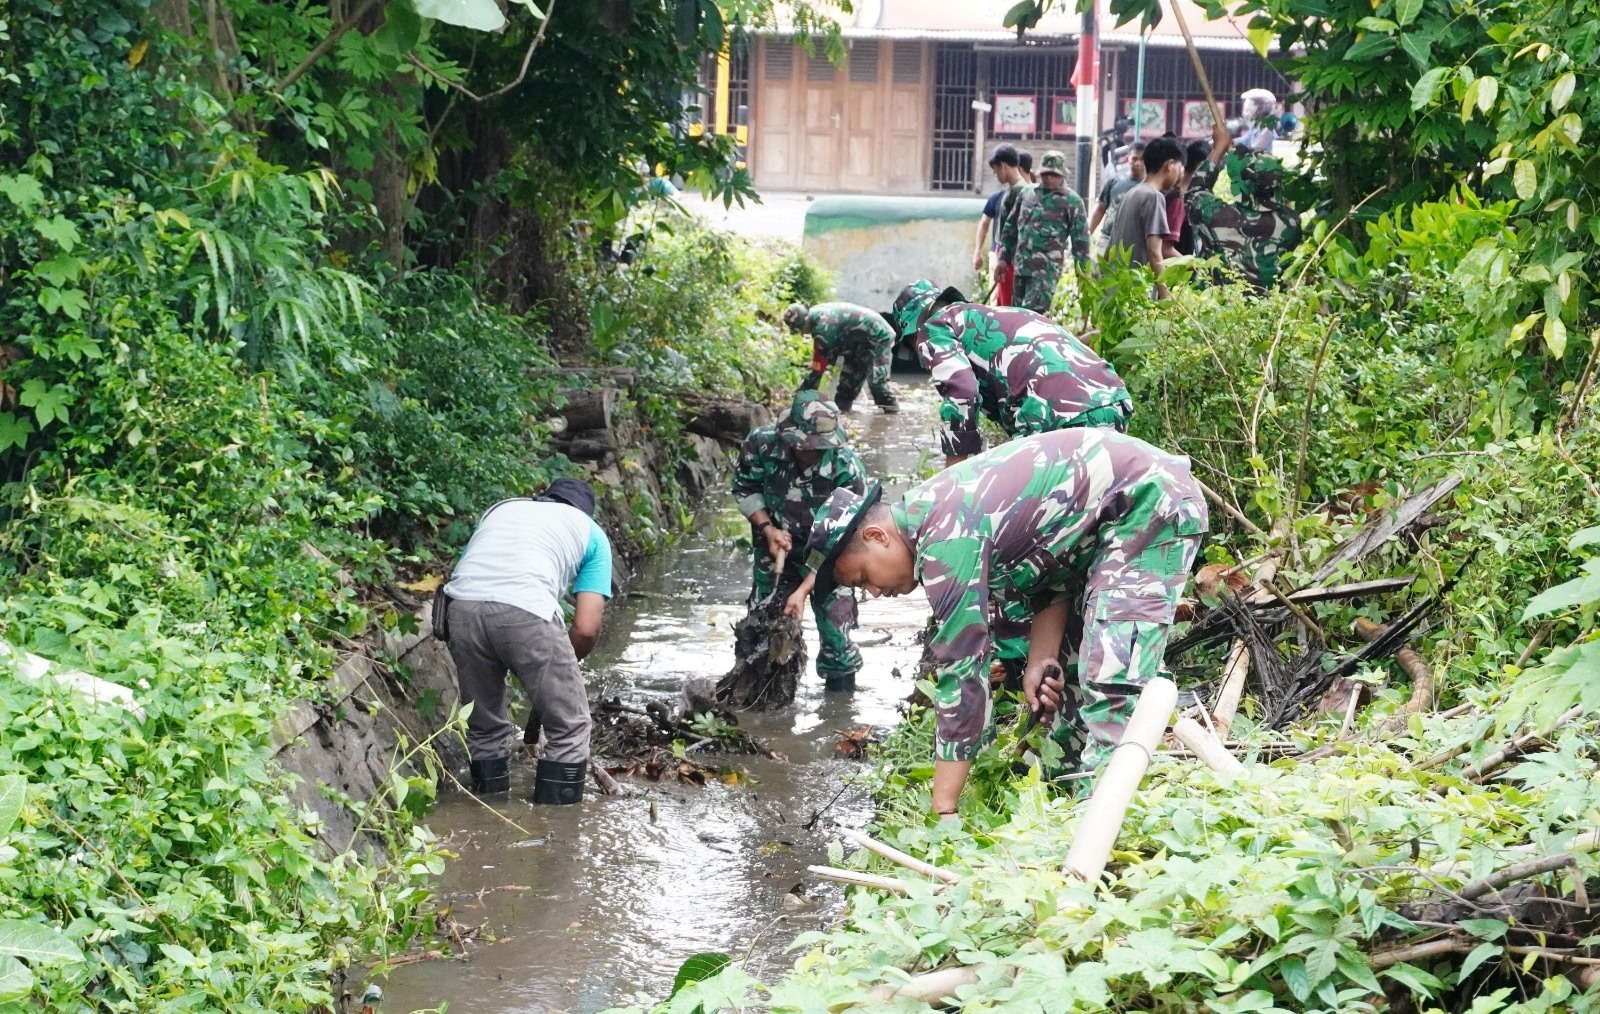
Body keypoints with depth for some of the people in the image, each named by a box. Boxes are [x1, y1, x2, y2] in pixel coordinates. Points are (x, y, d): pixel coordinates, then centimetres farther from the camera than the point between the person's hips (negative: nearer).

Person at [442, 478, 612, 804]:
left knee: (483, 727, 22)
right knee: (569, 727, 12)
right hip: (525, 610, -4)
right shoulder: (591, 532, 24)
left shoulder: (500, 509, 36)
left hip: (462, 607, 4)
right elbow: (586, 629, 12)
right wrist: (558, 666, 31)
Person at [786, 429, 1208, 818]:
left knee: (1111, 685, -19)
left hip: (1152, 501, -11)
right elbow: (1045, 568, 11)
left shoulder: (945, 543, -23)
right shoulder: (933, 510, 7)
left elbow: (962, 670, -24)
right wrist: (1041, 660, -5)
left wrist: (942, 812, -21)